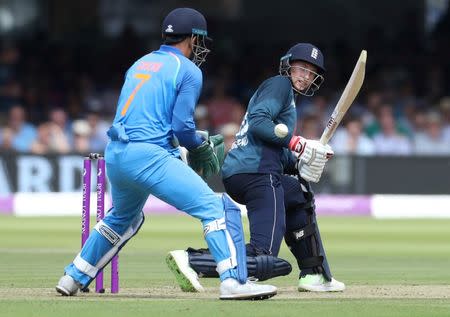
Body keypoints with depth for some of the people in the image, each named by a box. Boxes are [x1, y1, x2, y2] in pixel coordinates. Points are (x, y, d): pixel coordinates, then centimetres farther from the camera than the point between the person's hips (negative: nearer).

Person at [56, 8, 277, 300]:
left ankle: (73, 278, 37)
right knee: (215, 207, -9)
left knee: (123, 218, 32)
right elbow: (183, 126, -9)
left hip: (115, 154, 8)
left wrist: (194, 141, 23)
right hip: (149, 156, -8)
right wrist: (201, 147, 11)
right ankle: (234, 281, -23)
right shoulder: (188, 71, -1)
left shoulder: (140, 64, 22)